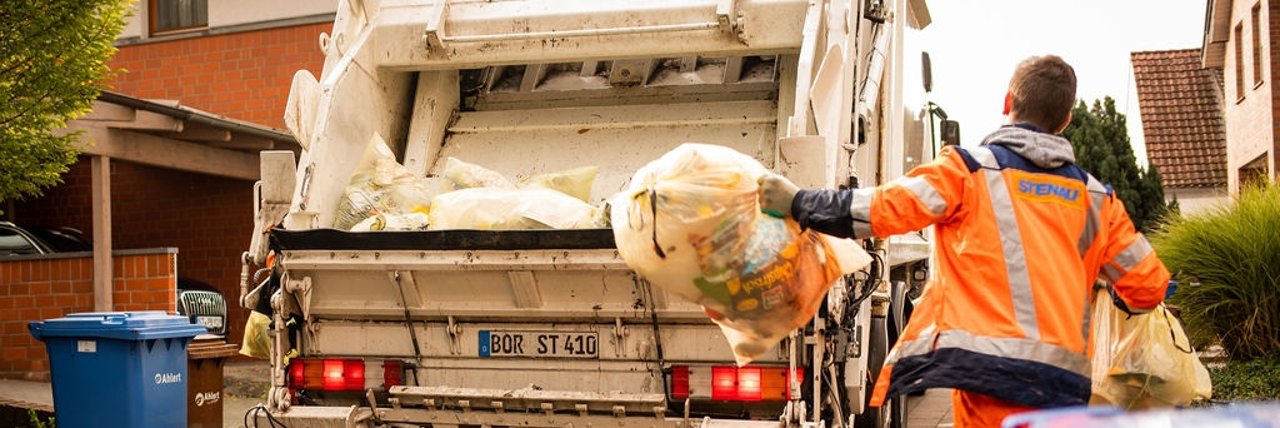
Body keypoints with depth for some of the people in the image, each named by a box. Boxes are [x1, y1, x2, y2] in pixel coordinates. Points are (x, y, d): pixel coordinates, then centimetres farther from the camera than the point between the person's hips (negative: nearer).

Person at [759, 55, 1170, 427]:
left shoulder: (969, 168, 4)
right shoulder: (1095, 198, 17)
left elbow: (887, 208, -5)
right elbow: (1148, 284, 19)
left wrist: (799, 202, 5)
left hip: (989, 367, -4)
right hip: (1062, 383, 5)